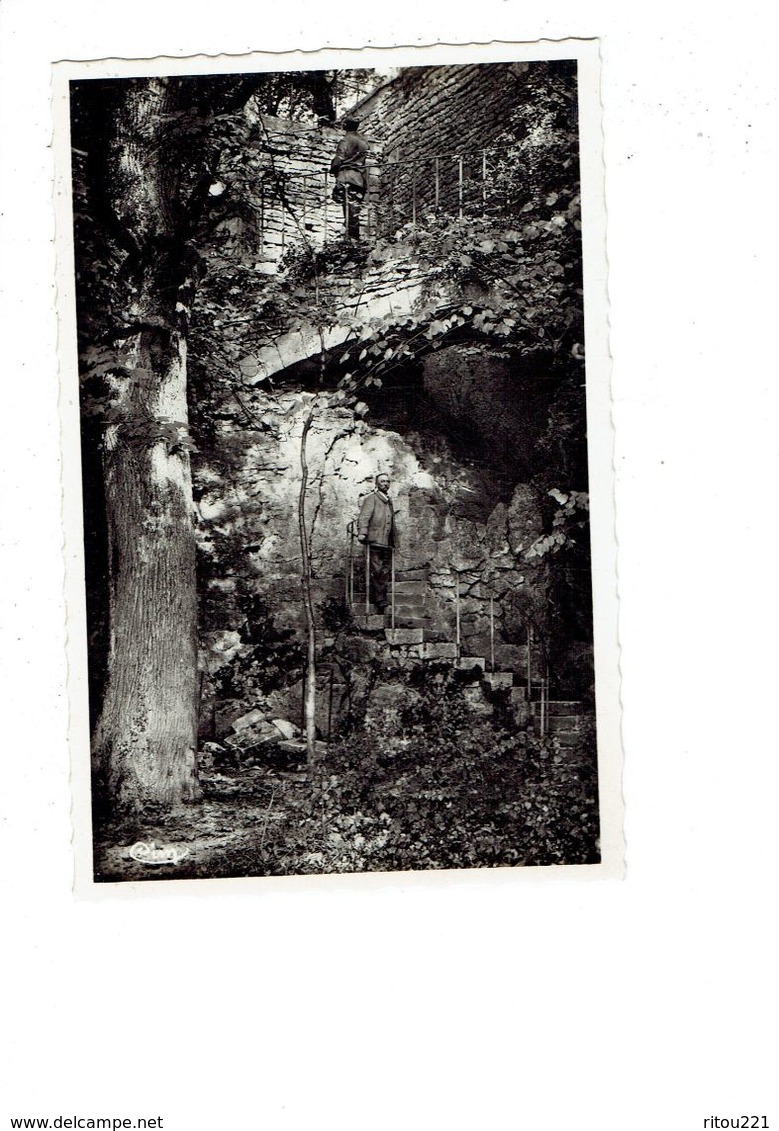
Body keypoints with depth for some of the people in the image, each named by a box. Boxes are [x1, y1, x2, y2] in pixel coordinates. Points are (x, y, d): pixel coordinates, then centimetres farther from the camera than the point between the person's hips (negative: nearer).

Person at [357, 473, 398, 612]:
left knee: (386, 571, 6)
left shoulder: (388, 500, 23)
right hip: (374, 542, -7)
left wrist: (395, 542, 26)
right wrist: (362, 533, -27)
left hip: (387, 543, 7)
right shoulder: (371, 498, -1)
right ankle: (379, 598, -6)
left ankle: (383, 598, 11)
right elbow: (364, 516, -13)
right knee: (376, 570, -8)